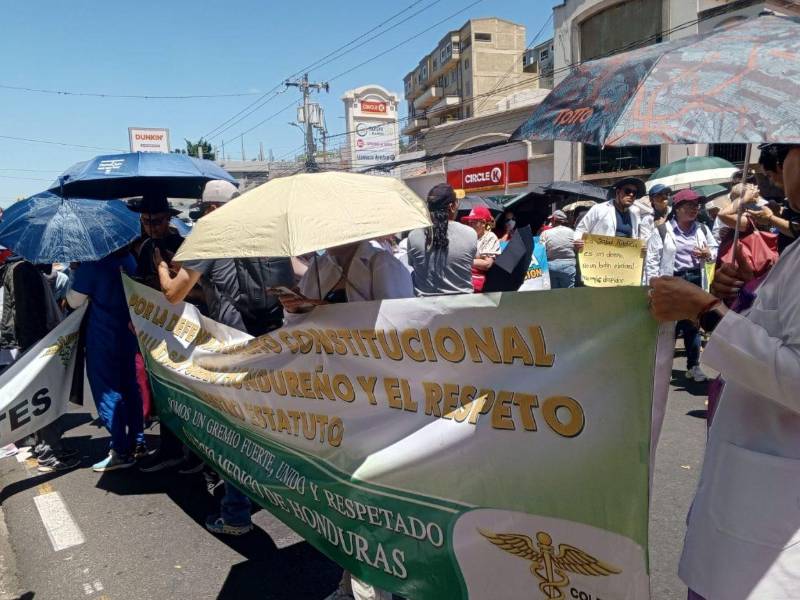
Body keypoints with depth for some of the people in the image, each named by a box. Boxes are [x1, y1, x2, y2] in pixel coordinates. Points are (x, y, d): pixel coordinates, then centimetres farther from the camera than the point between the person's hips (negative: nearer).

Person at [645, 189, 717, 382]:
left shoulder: (702, 230, 11)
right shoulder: (662, 231, -3)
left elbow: (716, 250, 19)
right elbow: (652, 260, -6)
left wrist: (708, 254, -5)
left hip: (695, 280, 4)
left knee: (693, 324, 8)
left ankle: (693, 366, 19)